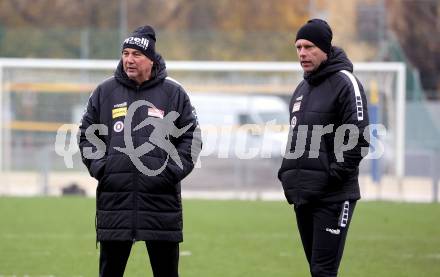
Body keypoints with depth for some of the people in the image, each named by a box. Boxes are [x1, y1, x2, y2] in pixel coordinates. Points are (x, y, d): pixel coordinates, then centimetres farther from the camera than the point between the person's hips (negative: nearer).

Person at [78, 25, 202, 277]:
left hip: (161, 198, -1)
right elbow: (87, 135, 14)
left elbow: (191, 137, 6)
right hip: (115, 197, 1)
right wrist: (99, 167, -1)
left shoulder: (174, 93, 5)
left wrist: (173, 171, -6)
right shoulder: (105, 92, 8)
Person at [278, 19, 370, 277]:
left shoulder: (345, 83, -8)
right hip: (302, 195, 8)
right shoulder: (302, 89, 18)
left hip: (333, 197, -8)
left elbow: (358, 138, -15)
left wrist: (333, 176, -18)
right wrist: (287, 173, 13)